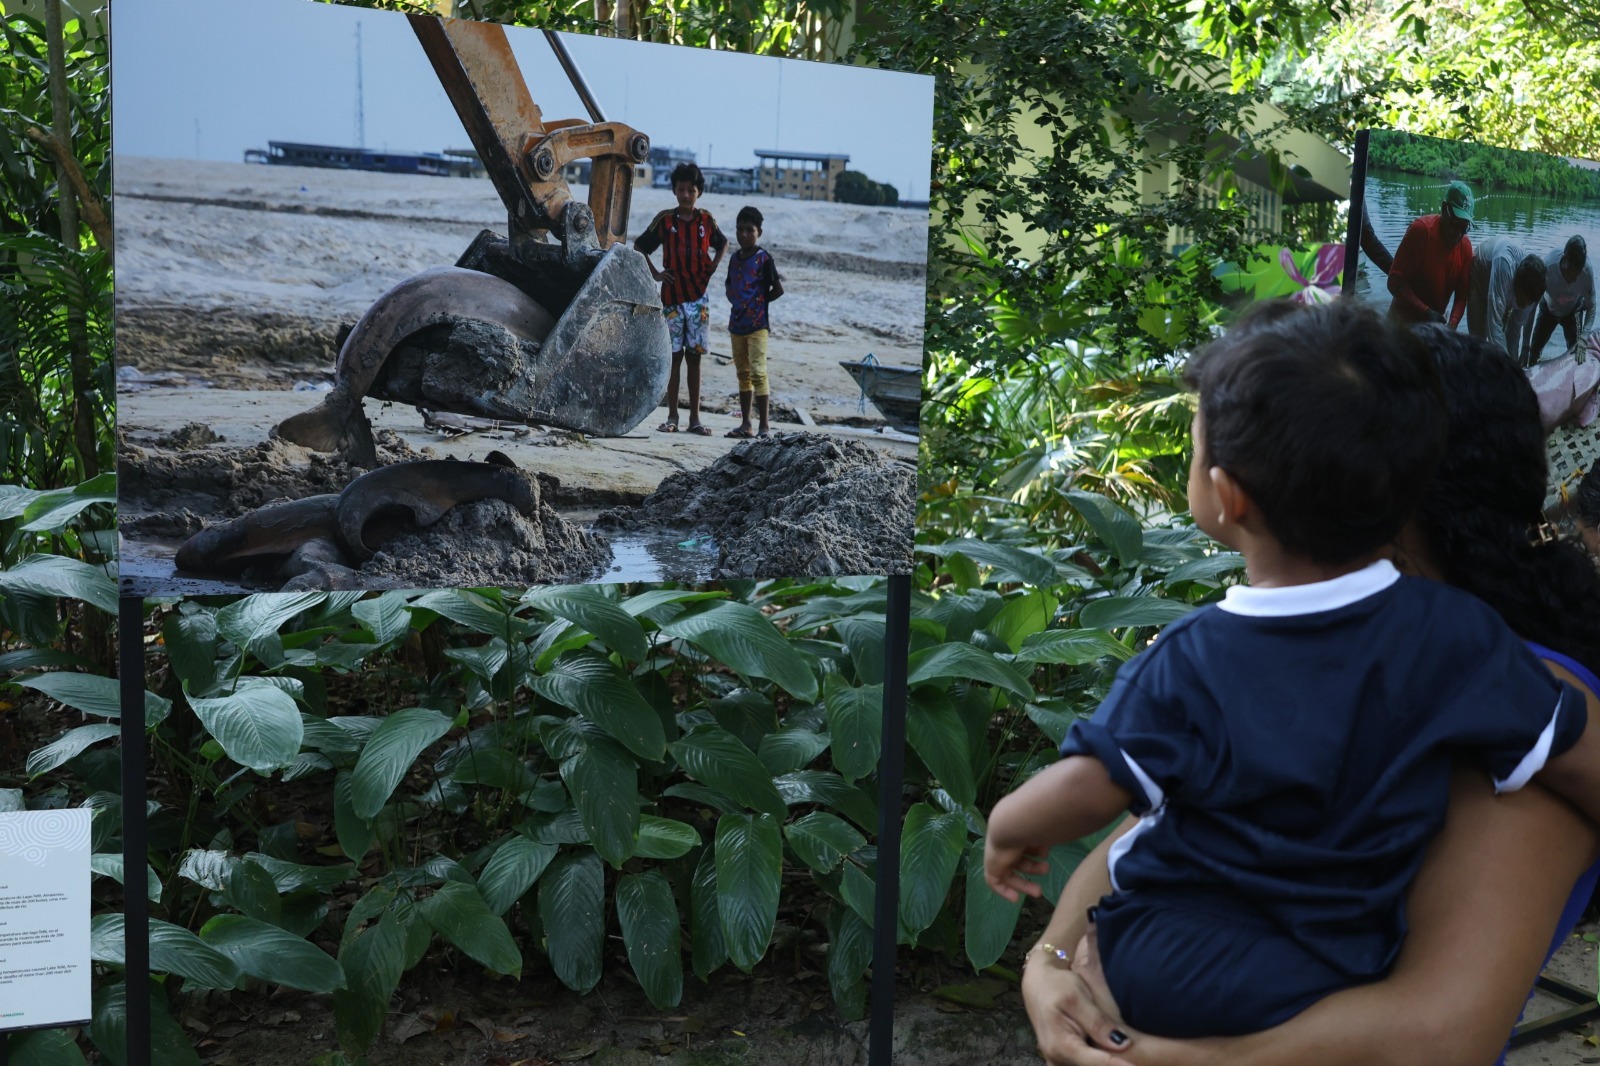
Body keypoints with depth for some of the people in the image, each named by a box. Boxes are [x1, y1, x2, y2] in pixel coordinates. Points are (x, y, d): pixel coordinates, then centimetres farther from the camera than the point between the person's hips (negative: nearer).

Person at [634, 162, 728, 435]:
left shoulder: (706, 220, 4)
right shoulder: (665, 220, -1)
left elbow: (722, 244, 22)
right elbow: (639, 246, 8)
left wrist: (712, 268, 8)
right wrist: (654, 273, 1)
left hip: (698, 297, 1)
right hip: (672, 297, -1)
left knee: (694, 357, 4)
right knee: (674, 356, 1)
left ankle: (694, 418, 8)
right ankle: (672, 417, 7)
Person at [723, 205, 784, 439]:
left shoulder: (763, 258, -7)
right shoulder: (735, 258, 12)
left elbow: (778, 289, -7)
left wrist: (759, 302, -4)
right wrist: (737, 302, 5)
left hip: (757, 325, -7)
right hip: (736, 324, 7)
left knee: (758, 372, -10)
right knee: (743, 374, 10)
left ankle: (765, 426, -8)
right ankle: (745, 424, 16)